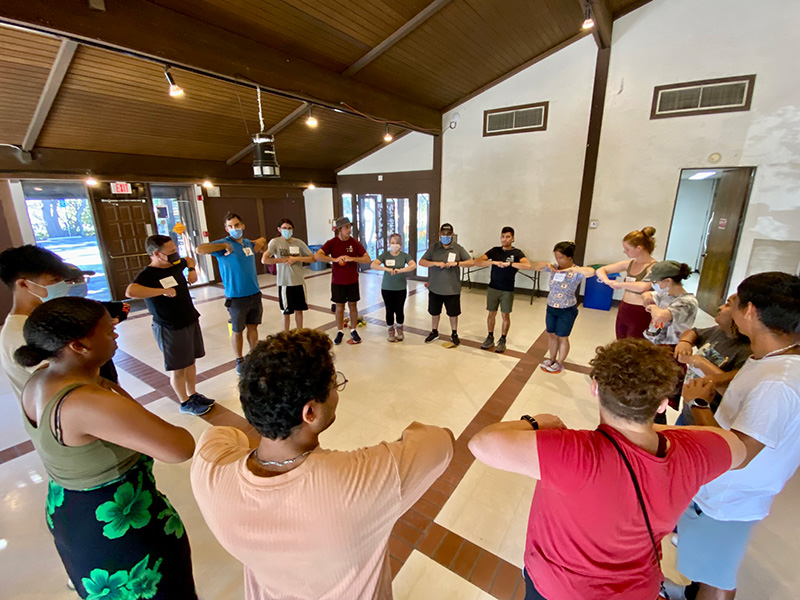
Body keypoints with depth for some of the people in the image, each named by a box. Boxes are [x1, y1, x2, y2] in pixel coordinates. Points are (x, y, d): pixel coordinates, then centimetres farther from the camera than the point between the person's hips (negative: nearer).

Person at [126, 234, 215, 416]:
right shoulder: (148, 274, -20)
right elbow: (130, 292, -41)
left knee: (191, 362, 19)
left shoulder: (176, 264, 2)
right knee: (178, 368, 8)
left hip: (191, 321, 7)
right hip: (170, 329, -7)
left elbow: (189, 259, 26)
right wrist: (164, 290, -33)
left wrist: (192, 270, 5)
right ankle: (185, 403, 25)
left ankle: (193, 394, 35)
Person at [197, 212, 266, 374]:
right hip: (236, 298, -5)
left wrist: (259, 244, 10)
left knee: (253, 326, 16)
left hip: (255, 294, 5)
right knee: (237, 330, 10)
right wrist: (224, 246, -21)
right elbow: (200, 249, -27)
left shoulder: (249, 243, 8)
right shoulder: (224, 243, -10)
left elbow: (262, 240, 32)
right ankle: (240, 360, 27)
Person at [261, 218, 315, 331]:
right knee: (286, 312, 9)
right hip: (284, 283, -3)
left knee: (299, 310, 14)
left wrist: (296, 259, -12)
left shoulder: (299, 242, 2)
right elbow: (264, 260, -18)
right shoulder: (275, 242, -6)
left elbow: (313, 258, 0)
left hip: (299, 282, 3)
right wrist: (284, 260, -15)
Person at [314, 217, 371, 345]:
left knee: (353, 305, 9)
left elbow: (368, 259, -9)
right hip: (337, 281, -1)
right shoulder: (332, 243, -8)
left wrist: (352, 258, -23)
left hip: (352, 281, 1)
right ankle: (340, 332, 23)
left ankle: (353, 331, 24)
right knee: (339, 306, 8)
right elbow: (318, 256, -20)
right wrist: (335, 259, -31)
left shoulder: (355, 242, -5)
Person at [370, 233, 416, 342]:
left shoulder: (404, 255, -1)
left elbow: (413, 265, -17)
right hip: (387, 288, 0)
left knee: (399, 310, 5)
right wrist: (386, 269, -30)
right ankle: (391, 330, 28)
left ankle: (399, 329, 31)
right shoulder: (385, 255, -2)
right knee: (389, 310, 6)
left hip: (401, 288, 0)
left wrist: (401, 270, -31)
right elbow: (373, 265, -15)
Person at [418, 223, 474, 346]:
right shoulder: (433, 248, 0)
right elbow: (421, 262, -4)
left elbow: (471, 262, -5)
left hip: (452, 289, -1)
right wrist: (436, 263, -19)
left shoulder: (458, 249, -2)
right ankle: (434, 332, 36)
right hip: (435, 288, 1)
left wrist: (456, 263, -19)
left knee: (453, 313, 11)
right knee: (434, 312, 16)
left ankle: (454, 334, 31)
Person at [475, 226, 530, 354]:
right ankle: (490, 338, 25)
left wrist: (509, 263, -33)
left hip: (507, 290, -2)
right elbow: (477, 262, -11)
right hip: (492, 288, 2)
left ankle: (502, 340, 22)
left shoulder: (517, 252, -6)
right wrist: (493, 262, -25)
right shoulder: (495, 250, 0)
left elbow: (528, 264, -25)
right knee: (491, 313, 10)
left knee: (505, 315, 7)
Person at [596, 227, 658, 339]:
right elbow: (601, 270, 10)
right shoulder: (629, 264, 5)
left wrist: (619, 284, -19)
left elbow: (642, 287, -34)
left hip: (640, 316, -7)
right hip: (623, 312, 7)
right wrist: (608, 281, -11)